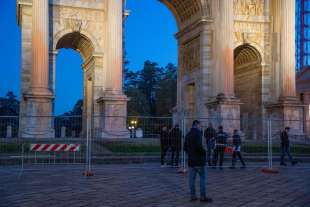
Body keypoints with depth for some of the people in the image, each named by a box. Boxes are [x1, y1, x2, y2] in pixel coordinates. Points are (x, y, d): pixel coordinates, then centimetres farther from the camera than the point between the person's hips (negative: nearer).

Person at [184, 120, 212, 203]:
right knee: (202, 177, -2)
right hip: (199, 159, -8)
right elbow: (199, 146, -23)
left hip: (191, 160, 8)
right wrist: (203, 152, -8)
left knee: (192, 178, 8)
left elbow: (185, 147, 15)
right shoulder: (197, 133, -12)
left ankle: (192, 195, 12)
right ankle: (203, 196, -3)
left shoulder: (188, 134, 14)